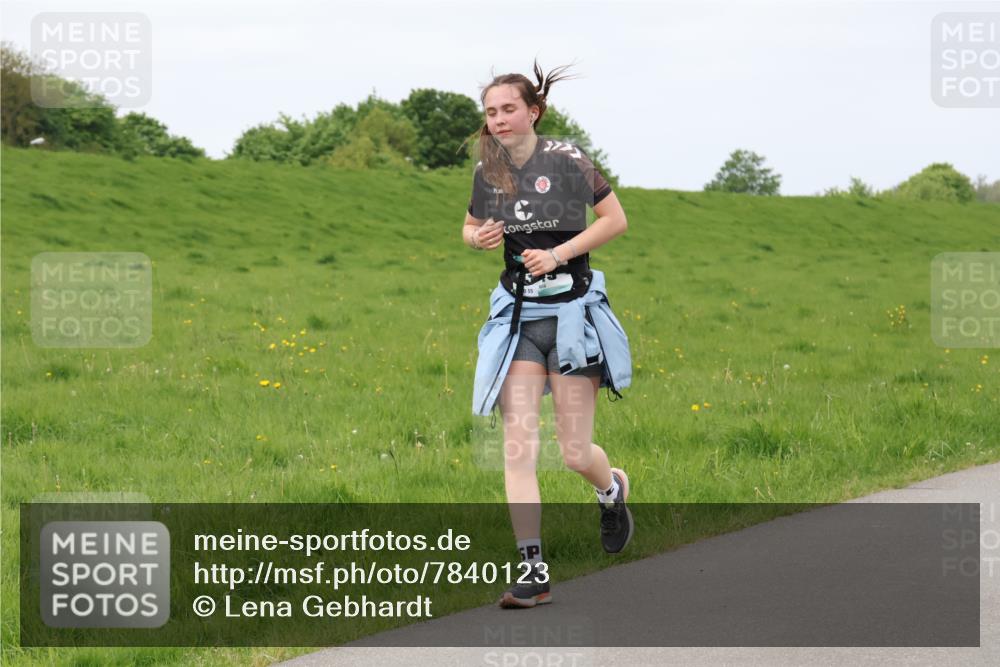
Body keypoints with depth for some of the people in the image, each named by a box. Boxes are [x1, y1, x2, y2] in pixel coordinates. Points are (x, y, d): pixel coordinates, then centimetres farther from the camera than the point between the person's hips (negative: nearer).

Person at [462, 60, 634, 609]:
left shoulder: (564, 159, -10)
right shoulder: (488, 170, 4)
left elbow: (615, 219, -6)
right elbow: (470, 228, 20)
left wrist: (558, 254, -16)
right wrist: (479, 238, -4)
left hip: (570, 310, -3)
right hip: (518, 313, 4)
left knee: (574, 451, 0)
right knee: (517, 444, -9)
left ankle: (613, 489, 38)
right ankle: (533, 570, -8)